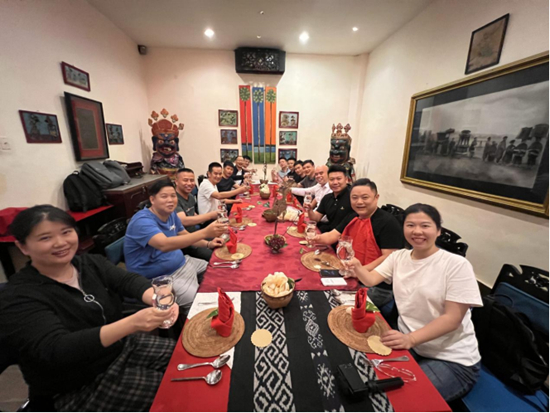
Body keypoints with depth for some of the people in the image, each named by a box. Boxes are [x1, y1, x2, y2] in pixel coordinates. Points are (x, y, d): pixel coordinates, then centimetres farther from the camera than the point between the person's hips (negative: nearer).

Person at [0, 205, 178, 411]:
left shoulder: (91, 263, -1)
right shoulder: (19, 298, -18)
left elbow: (129, 280, -17)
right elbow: (55, 350, -31)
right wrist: (132, 323, -47)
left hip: (124, 347, 6)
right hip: (80, 390, -5)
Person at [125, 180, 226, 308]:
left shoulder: (171, 213, 2)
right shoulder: (142, 221, -24)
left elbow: (184, 235, 15)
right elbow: (164, 245, -42)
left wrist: (208, 244, -3)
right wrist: (205, 232, -48)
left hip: (181, 264, 9)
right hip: (158, 278, -8)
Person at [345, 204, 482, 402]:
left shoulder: (457, 265, -16)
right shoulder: (399, 256, 1)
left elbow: (452, 318, -20)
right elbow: (371, 279, -2)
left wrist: (410, 339, -33)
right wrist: (357, 267, -25)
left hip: (451, 360, -4)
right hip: (407, 344, 5)